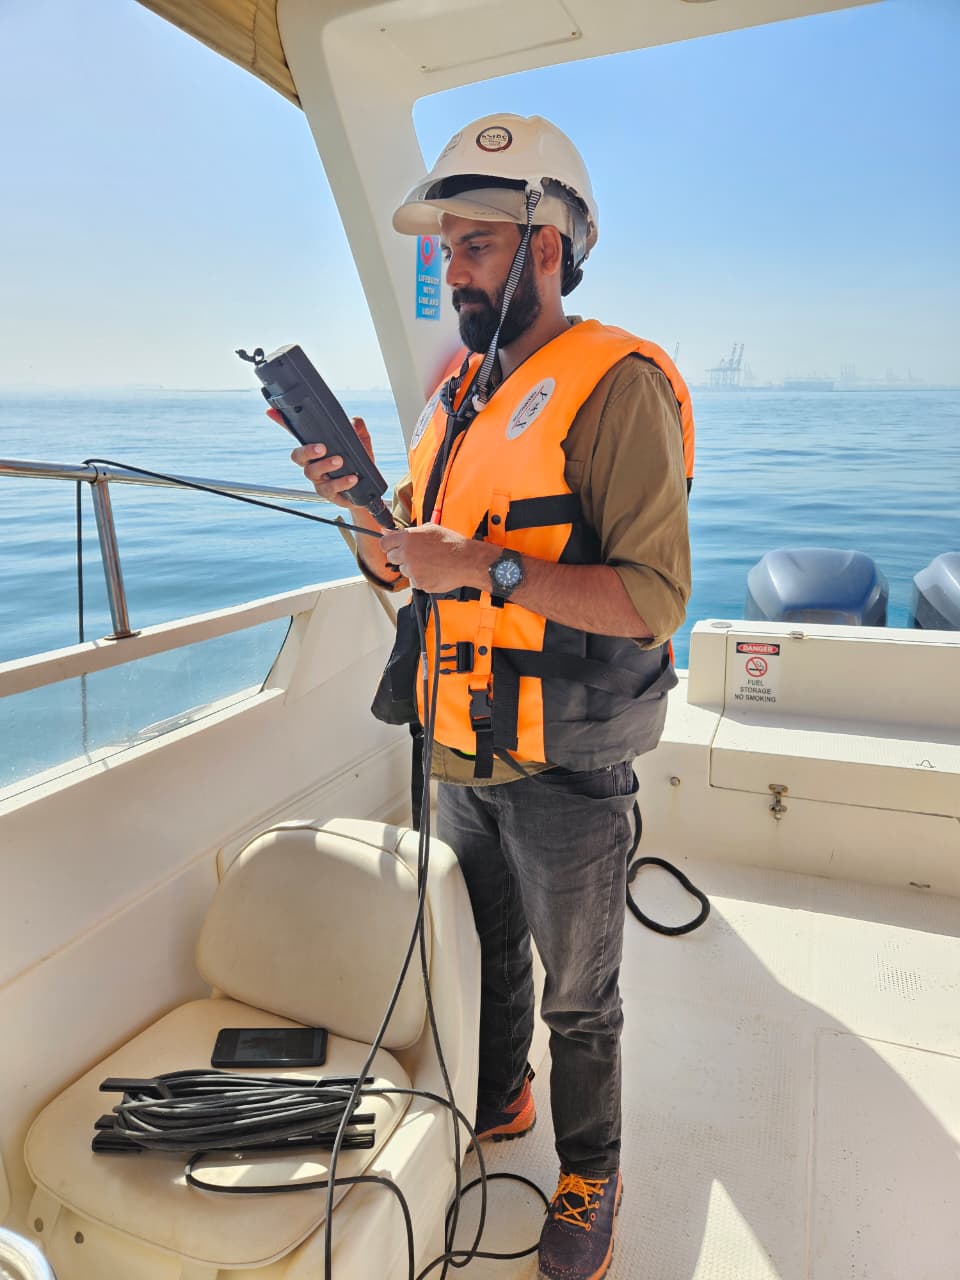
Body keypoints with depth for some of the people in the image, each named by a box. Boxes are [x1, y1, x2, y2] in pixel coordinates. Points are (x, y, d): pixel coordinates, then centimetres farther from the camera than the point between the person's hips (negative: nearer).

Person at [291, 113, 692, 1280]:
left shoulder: (614, 386, -15)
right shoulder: (457, 391, 9)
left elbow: (655, 597, -23)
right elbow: (404, 572, 11)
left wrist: (487, 567, -27)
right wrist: (361, 498, -8)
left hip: (567, 768, -7)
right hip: (464, 754, 7)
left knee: (577, 995, 13)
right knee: (482, 951, 26)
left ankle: (588, 1179, 39)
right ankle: (495, 1103, 52)